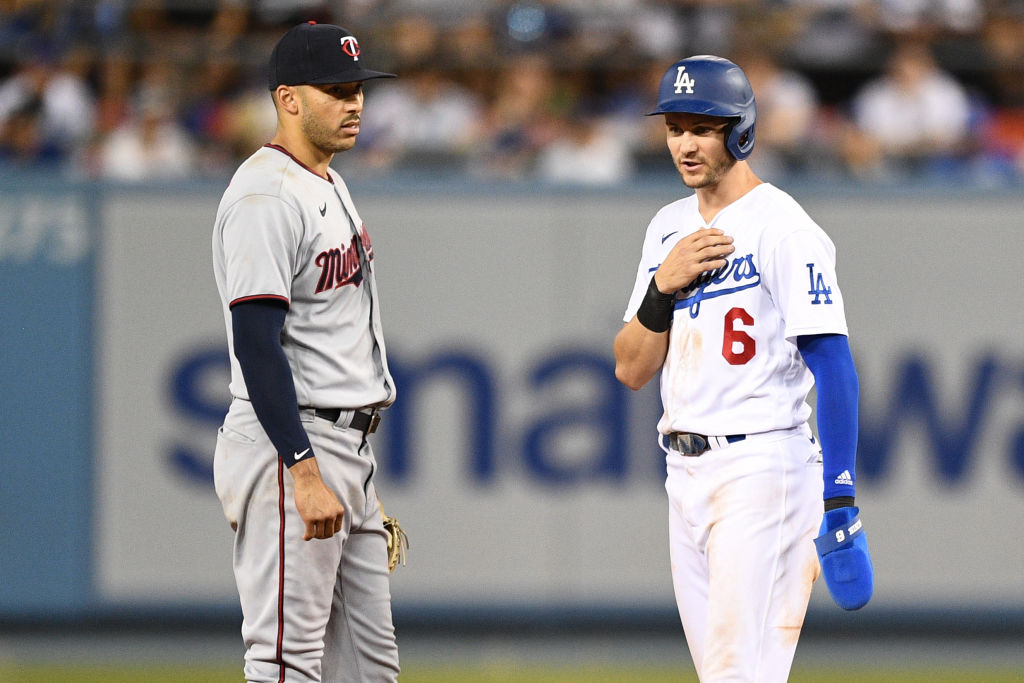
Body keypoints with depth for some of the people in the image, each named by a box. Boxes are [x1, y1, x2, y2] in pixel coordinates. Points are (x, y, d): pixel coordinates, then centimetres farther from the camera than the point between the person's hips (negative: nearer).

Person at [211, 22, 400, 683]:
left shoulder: (330, 185, 16)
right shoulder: (266, 196, -16)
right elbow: (256, 344, -23)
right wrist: (306, 474, -28)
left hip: (347, 450, 10)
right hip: (289, 446, -10)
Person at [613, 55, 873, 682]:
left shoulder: (783, 227, -9)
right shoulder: (670, 227, 14)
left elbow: (833, 366, -15)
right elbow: (631, 370, 13)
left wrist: (840, 501, -22)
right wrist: (664, 285, -6)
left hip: (762, 466, -8)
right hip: (686, 473, 8)